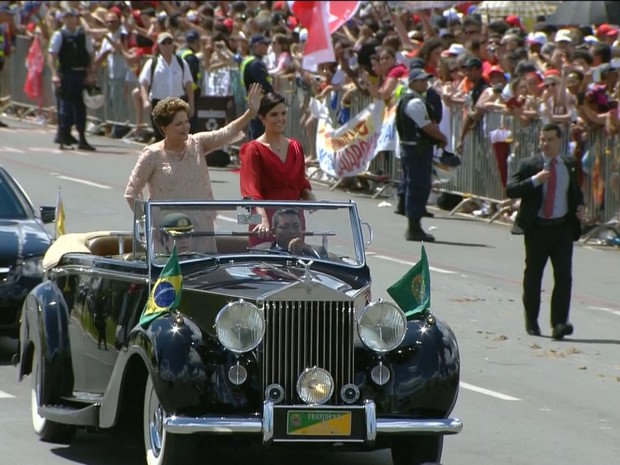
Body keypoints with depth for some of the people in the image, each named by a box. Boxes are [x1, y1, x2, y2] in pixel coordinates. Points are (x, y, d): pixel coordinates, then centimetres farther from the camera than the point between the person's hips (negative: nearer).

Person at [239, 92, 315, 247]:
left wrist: (310, 197, -3)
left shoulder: (295, 147, 12)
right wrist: (263, 220, -31)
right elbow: (251, 192, -16)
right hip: (266, 224, -5)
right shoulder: (254, 150, -5)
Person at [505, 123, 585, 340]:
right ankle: (531, 322, 22)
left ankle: (559, 323, -14)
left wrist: (580, 208, 6)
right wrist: (534, 180, -22)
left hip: (563, 228, 1)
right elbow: (510, 190, -10)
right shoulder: (529, 165, 0)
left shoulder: (570, 166, 11)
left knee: (564, 275, -10)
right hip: (537, 229, -1)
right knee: (533, 275, 8)